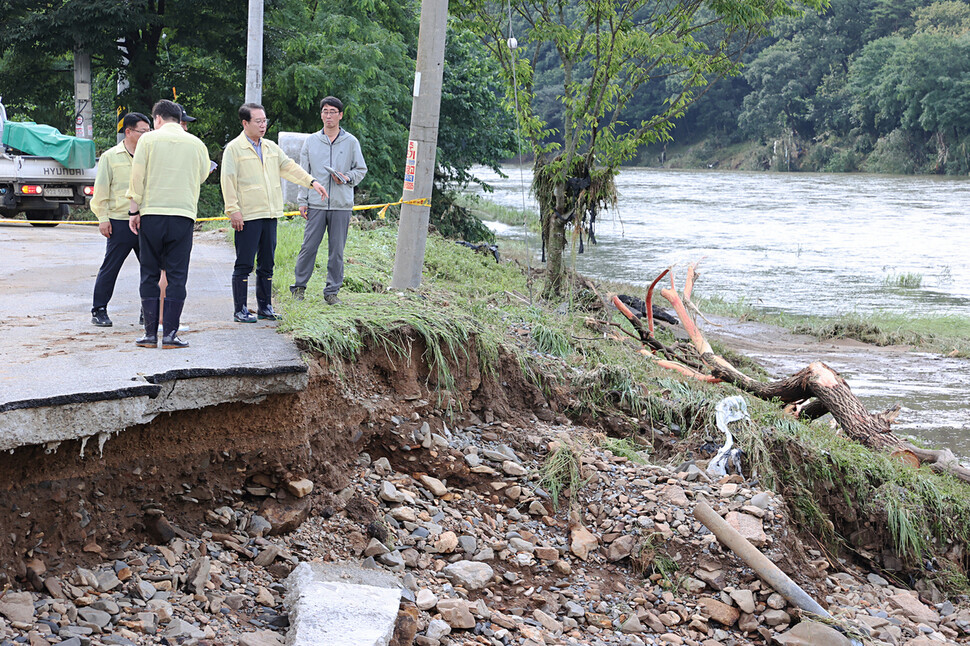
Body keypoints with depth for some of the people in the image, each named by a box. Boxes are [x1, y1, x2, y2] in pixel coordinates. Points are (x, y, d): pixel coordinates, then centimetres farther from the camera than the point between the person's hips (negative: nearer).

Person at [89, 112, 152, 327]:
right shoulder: (110, 157, 3)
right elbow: (101, 189, 3)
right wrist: (103, 218, -4)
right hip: (120, 222, -4)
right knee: (110, 267, 0)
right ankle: (99, 310, 10)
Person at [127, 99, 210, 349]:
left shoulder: (149, 139, 2)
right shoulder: (195, 143, 6)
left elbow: (137, 177, -1)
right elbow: (202, 176, 18)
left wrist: (134, 211, 6)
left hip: (151, 214, 0)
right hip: (183, 214, 1)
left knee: (149, 274, 7)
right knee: (177, 275, 3)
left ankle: (150, 333, 6)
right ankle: (170, 333, -2)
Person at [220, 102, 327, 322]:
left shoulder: (271, 147, 15)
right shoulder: (234, 148, -5)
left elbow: (289, 167, 18)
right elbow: (228, 181, -8)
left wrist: (311, 182, 6)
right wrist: (233, 210, -14)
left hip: (270, 214, 7)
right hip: (247, 216, -7)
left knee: (267, 265, 12)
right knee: (244, 265, -3)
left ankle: (265, 307, 20)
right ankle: (240, 310, 3)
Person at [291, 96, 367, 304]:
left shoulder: (351, 142, 6)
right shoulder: (311, 141, 9)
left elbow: (361, 170, 11)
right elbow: (304, 173, 10)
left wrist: (347, 177, -10)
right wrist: (302, 200, 4)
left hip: (341, 205, 0)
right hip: (316, 203, 0)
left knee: (337, 250, 2)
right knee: (309, 246, -2)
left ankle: (332, 291, 10)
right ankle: (299, 286, 10)